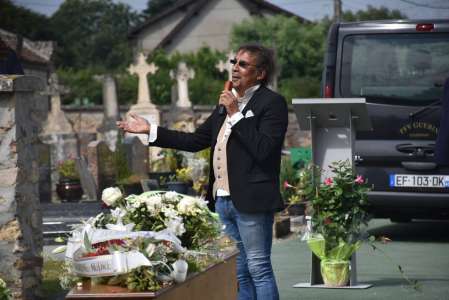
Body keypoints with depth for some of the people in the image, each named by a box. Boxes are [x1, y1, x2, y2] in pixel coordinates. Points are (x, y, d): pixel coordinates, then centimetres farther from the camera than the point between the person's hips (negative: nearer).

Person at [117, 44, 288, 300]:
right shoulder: (229, 101, 18)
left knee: (259, 269, -6)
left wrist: (236, 114, -16)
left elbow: (263, 150, -19)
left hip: (251, 201, -8)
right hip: (224, 199, 8)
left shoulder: (273, 102, -7)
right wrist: (150, 131, 16)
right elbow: (195, 141, 19)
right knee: (238, 274, 12)